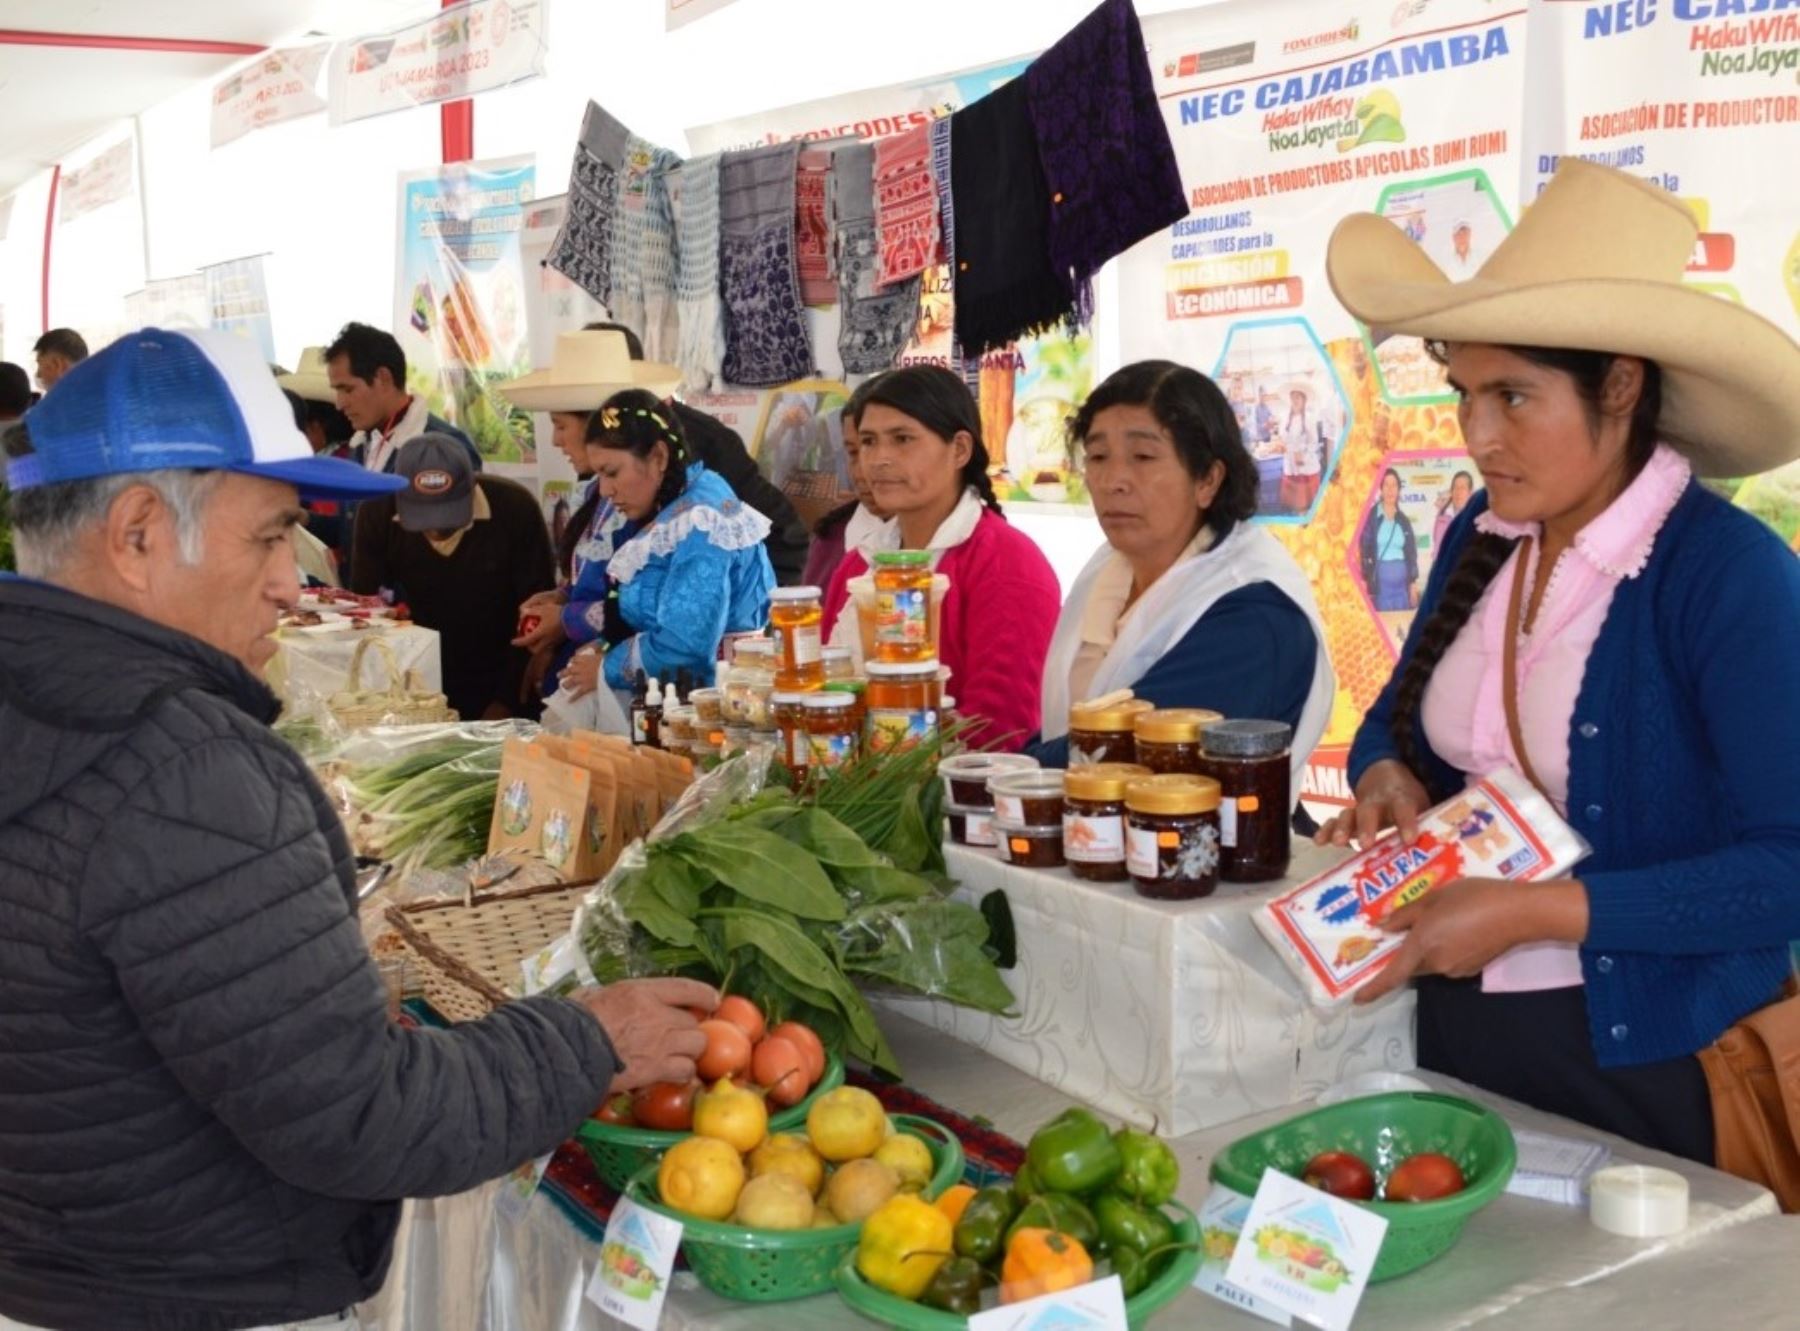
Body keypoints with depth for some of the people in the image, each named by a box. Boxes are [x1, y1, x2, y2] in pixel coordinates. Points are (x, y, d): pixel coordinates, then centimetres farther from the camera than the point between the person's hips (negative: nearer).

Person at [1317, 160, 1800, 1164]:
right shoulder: (1483, 537, 0)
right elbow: (1401, 716, 14)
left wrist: (1534, 911, -26)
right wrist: (1389, 775, -8)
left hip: (1647, 1069, -6)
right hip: (1454, 1033, 6)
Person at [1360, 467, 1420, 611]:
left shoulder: (1404, 520, 11)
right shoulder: (1371, 517, -2)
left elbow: (1412, 553, 13)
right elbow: (1364, 551, -5)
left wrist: (1413, 583, 7)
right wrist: (1365, 583, -11)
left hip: (1402, 581, 4)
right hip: (1380, 580, -4)